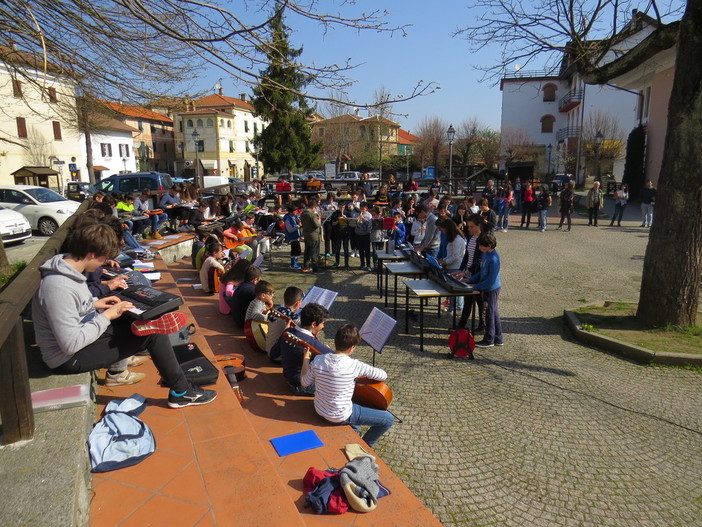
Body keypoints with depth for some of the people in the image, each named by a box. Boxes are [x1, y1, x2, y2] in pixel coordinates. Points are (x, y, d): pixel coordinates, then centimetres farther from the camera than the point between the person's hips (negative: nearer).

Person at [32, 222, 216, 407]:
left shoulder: (65, 264, -2)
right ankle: (181, 392, 4)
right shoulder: (59, 287, -31)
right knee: (154, 334, -11)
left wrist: (94, 304, 1)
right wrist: (106, 316, -22)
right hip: (68, 359, -10)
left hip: (81, 335, 10)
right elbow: (71, 345, -30)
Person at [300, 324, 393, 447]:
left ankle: (355, 431, 38)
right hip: (340, 417, -6)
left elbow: (304, 382, 2)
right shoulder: (354, 365, -24)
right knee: (388, 419, 5)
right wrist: (365, 374, 5)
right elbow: (383, 376, -13)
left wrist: (306, 358, 12)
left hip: (319, 409, 7)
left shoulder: (318, 360, -13)